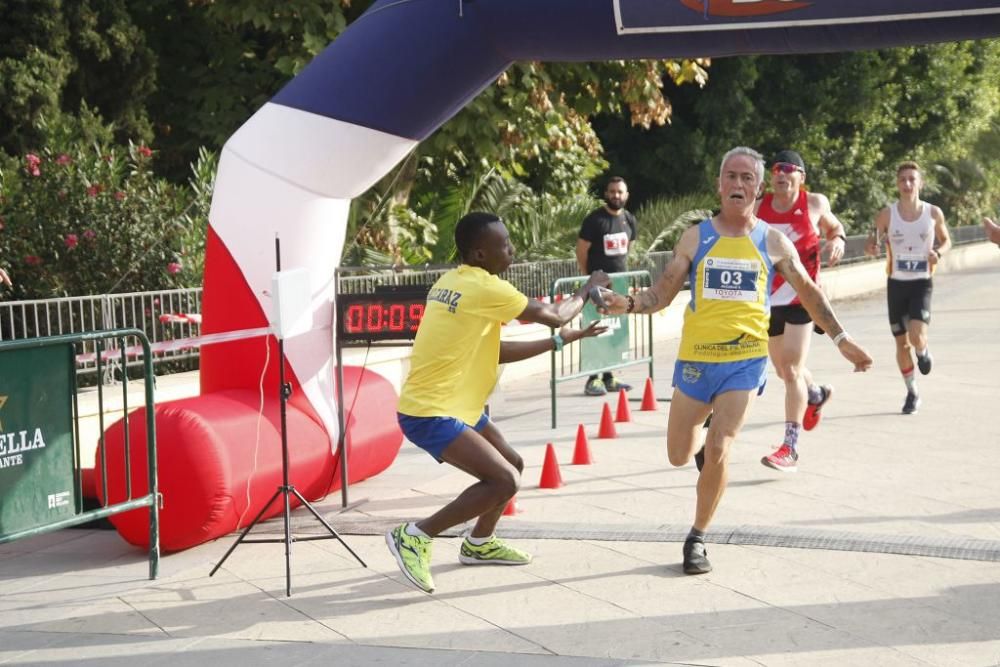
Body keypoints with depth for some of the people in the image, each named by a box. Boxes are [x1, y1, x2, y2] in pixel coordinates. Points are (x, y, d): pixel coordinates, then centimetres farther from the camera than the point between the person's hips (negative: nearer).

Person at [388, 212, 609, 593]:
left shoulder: (454, 282, 10)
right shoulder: (484, 288, -18)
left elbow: (495, 351, 15)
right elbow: (554, 316, -9)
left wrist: (564, 340, 16)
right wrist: (588, 288, 11)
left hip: (449, 405, 10)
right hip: (430, 414, -10)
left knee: (512, 465, 19)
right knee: (504, 481, -16)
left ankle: (479, 544, 37)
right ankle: (415, 536, -9)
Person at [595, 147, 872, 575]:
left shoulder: (773, 242, 3)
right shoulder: (696, 237, 2)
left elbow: (809, 293, 15)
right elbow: (662, 295, 1)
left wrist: (841, 339, 15)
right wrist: (628, 304, -19)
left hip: (746, 360, -1)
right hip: (695, 359, 1)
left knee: (717, 452, -13)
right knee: (679, 457, 9)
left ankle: (697, 539, 6)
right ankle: (709, 424, 45)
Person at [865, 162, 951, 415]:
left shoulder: (933, 213, -3)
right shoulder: (887, 214, -5)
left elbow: (946, 240, 12)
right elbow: (872, 244, 4)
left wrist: (938, 253, -10)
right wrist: (871, 246, -20)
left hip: (921, 283, -1)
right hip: (896, 283, 1)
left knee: (917, 337, -21)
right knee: (902, 343, 8)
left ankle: (923, 351, 18)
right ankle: (912, 393, 28)